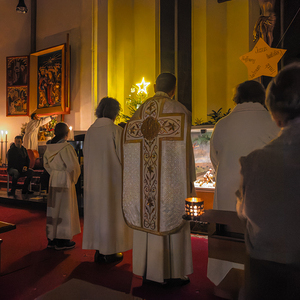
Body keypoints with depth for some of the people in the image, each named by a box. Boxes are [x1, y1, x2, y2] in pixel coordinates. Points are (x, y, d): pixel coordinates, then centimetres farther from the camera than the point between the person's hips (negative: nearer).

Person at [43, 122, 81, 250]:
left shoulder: (49, 147, 5)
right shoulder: (66, 147, -18)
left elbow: (46, 164, 14)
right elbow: (73, 166, -19)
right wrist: (73, 179, -3)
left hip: (53, 180, 7)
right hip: (65, 181, -7)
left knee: (53, 208, 14)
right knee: (64, 209, 2)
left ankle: (52, 238, 24)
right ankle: (62, 241, 10)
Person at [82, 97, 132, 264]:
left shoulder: (90, 131, 3)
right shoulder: (116, 130, -14)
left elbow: (86, 155, 9)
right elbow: (122, 157, -13)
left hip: (94, 180, 6)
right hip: (112, 179, -6)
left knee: (96, 212, 12)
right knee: (111, 213, 5)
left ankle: (99, 251, 22)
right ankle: (110, 252, 14)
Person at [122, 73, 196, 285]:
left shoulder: (139, 113, 9)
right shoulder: (179, 111, -5)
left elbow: (130, 149, 8)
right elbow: (183, 150, -9)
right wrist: (188, 185, -3)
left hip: (144, 183, 5)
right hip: (171, 180, -4)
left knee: (148, 218, 13)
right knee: (171, 219, 6)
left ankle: (148, 270, 24)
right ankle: (172, 273, 16)